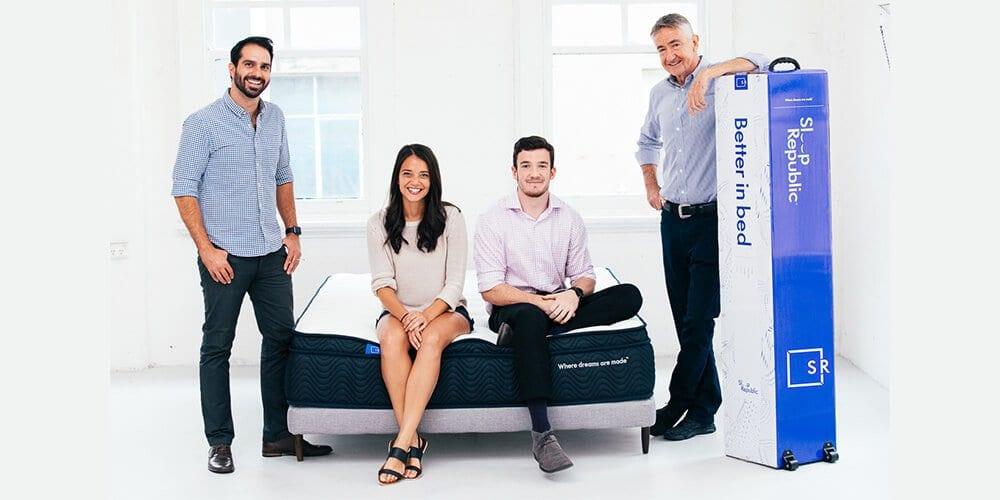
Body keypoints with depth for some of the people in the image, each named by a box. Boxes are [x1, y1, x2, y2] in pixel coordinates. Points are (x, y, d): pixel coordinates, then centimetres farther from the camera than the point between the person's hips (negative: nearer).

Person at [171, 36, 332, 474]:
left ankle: (278, 435, 19)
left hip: (271, 254, 6)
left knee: (281, 338, 8)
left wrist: (292, 232, 12)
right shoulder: (203, 123, -8)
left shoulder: (274, 119, 9)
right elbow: (184, 189, -9)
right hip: (225, 256, -6)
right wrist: (206, 248, -15)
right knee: (217, 347, 2)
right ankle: (219, 442, 12)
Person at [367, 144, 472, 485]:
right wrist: (405, 316, -24)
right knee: (392, 337, -34)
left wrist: (427, 315, -23)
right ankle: (412, 441, -32)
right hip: (398, 310, 1)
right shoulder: (379, 224, 1)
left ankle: (400, 444, -39)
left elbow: (454, 283, -6)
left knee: (432, 338, -35)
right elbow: (382, 283, -5)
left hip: (446, 310, -1)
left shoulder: (450, 218, -3)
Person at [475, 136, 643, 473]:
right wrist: (541, 302, -22)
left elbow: (584, 276, 9)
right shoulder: (493, 220, -4)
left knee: (629, 296, -18)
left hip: (558, 303, 4)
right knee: (531, 317, -41)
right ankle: (542, 435, -43)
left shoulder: (570, 219, 8)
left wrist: (574, 294, -16)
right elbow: (490, 289, -9)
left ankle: (520, 332, -27)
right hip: (510, 307, -4)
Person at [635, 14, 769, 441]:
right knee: (686, 320, 9)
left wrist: (708, 73, -33)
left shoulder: (718, 83, -6)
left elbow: (758, 64, -27)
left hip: (710, 218, -7)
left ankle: (680, 404, 6)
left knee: (699, 320, -6)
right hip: (672, 218, 7)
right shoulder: (659, 94, 13)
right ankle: (705, 409, 17)